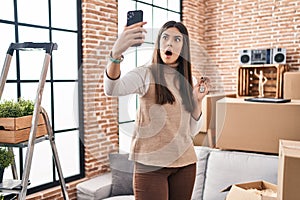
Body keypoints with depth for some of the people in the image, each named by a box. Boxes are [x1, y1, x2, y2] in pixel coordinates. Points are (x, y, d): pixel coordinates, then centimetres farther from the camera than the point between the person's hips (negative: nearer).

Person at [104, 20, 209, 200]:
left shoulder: (188, 81, 8)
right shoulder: (146, 74, -6)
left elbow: (192, 131, 9)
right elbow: (112, 89, -29)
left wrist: (198, 101, -6)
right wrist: (116, 53, -45)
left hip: (185, 163, 5)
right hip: (151, 164, -5)